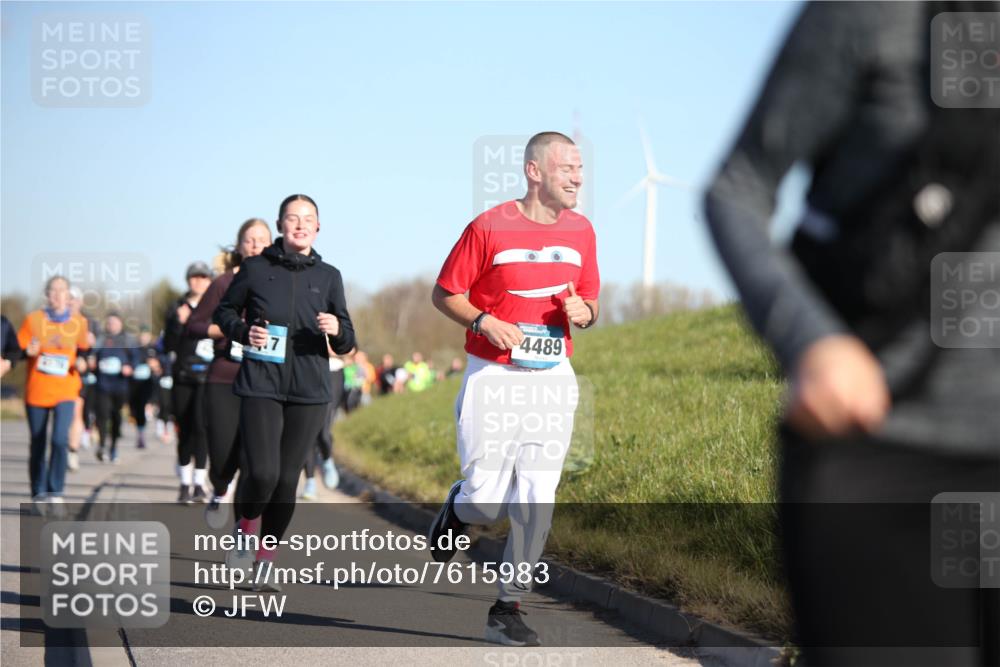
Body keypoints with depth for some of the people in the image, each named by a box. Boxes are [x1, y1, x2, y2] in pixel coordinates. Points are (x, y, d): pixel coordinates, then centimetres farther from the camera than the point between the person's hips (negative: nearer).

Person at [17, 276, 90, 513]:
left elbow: (83, 351, 16)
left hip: (65, 391, -1)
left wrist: (81, 362, -5)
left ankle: (55, 492, -8)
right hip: (36, 390, 1)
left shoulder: (79, 322, 4)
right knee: (37, 446, 6)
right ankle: (38, 494, 19)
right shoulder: (33, 319, 2)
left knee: (60, 440, -19)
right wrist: (29, 351, -16)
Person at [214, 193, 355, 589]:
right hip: (260, 385, -2)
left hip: (309, 392, 2)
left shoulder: (328, 277, 9)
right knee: (262, 473, -14)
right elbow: (224, 312, 15)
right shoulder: (256, 269, 3)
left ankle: (266, 560, 17)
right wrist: (243, 331, -5)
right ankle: (244, 527, 18)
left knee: (287, 479, 2)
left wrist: (336, 330, -12)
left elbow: (347, 343, 11)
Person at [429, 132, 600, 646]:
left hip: (553, 377, 4)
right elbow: (444, 294, -1)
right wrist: (485, 321, -16)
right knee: (487, 498, -7)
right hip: (493, 377, -4)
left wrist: (583, 312, -4)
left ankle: (508, 608, 8)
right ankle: (457, 509, 31)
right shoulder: (489, 228, -7)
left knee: (536, 498, -2)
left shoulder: (580, 232, 8)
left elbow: (589, 302, 19)